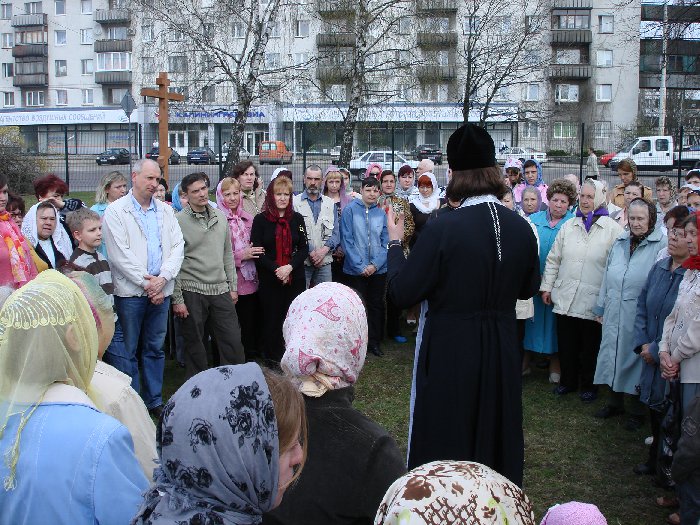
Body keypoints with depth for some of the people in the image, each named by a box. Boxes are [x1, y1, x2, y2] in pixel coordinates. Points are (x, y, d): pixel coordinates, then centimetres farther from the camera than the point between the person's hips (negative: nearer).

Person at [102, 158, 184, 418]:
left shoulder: (166, 211, 12)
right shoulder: (116, 211, -2)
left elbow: (178, 246, 5)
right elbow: (120, 254, -10)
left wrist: (162, 278, -10)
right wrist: (146, 282, -12)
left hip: (161, 290, 4)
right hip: (130, 291, -4)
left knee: (155, 348, 13)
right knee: (127, 351, 2)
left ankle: (154, 400, 24)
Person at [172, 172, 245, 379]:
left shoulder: (220, 217, 8)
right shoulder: (178, 221, -7)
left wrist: (232, 286, 12)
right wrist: (177, 299, -9)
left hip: (221, 291, 4)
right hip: (192, 292, -4)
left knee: (233, 342, 4)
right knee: (195, 346, 8)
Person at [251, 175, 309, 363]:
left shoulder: (297, 219, 7)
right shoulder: (260, 219, 0)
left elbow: (304, 248, 4)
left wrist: (289, 267, -12)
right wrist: (276, 269, -15)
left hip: (295, 278, 2)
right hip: (269, 279, -2)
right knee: (272, 318, 4)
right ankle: (273, 357, 17)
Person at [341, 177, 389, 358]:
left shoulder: (381, 214, 3)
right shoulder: (350, 210, -6)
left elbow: (385, 242, 3)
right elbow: (346, 240, -8)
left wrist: (375, 264, -10)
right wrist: (360, 266, -12)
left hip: (378, 270, 3)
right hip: (355, 270, -3)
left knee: (377, 306, 10)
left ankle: (375, 342, 23)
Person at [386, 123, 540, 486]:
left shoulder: (443, 228, -21)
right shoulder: (521, 228, -5)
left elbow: (402, 293, -16)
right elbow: (528, 289, 9)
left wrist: (395, 242, -2)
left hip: (450, 351, -5)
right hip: (502, 351, 5)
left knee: (444, 444, 12)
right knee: (496, 436, 22)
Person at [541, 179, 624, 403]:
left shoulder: (613, 228, -4)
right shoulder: (568, 226, 9)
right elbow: (553, 259, 12)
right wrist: (547, 286, 9)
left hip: (593, 301, -3)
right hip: (565, 298, 4)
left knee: (590, 347, 9)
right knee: (566, 344, 12)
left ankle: (588, 385, 26)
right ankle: (568, 380, 30)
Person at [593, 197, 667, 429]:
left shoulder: (661, 245, -9)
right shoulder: (620, 242, 10)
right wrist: (601, 307, 14)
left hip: (640, 316, -5)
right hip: (614, 313, 5)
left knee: (635, 358, 4)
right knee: (613, 353, 13)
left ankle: (637, 411, 22)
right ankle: (615, 402, 31)